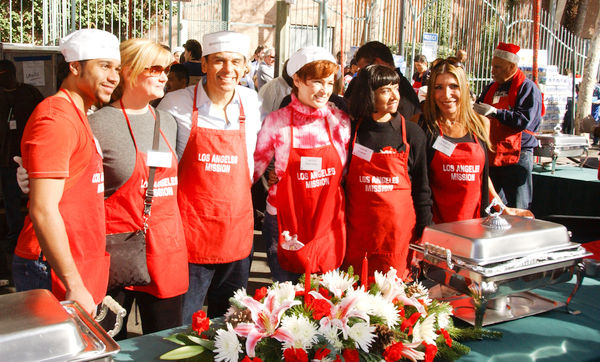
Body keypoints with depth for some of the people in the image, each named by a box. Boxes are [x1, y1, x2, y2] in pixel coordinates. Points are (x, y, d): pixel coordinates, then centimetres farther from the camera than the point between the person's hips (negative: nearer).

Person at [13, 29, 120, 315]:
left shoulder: (77, 117, 17)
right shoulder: (55, 119, -15)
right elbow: (43, 210, -21)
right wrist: (75, 287, -20)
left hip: (80, 272, 9)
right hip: (53, 271, -9)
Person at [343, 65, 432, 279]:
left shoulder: (412, 133, 1)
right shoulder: (352, 131, 1)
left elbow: (421, 188, 5)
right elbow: (341, 183, 7)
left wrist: (424, 235, 3)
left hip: (399, 229, 0)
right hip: (358, 229, 0)